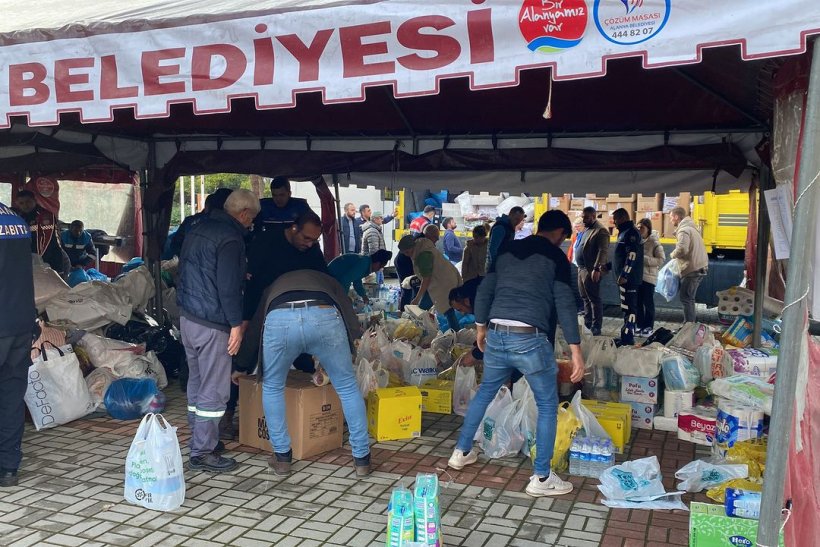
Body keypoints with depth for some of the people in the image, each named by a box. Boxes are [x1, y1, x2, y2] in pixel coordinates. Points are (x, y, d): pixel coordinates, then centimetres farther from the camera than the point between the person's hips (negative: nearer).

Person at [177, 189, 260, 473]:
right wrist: (236, 324, -16)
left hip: (187, 318, 10)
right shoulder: (230, 238, -16)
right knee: (214, 390, -2)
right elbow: (228, 286, -21)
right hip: (212, 324, -10)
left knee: (196, 382, 18)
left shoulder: (198, 229, 14)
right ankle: (203, 452, 4)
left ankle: (200, 438, 29)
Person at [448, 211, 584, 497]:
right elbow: (565, 304, -7)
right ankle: (541, 478, 14)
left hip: (496, 335, 5)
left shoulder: (507, 250, 15)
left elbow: (484, 291, 15)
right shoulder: (556, 256, 0)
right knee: (548, 405, 10)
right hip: (529, 338, -5)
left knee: (485, 391, 26)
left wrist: (481, 327, 28)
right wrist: (576, 351, -6)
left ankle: (462, 452, 35)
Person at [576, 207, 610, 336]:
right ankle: (587, 325, 24)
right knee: (585, 298, 15)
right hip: (582, 269, 10)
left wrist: (597, 269, -25)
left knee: (594, 299, -5)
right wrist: (580, 267, 17)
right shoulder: (587, 229, 18)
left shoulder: (601, 231, -12)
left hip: (591, 270, -10)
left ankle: (596, 329, 0)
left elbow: (603, 251, -20)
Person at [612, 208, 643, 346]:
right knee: (626, 307, 15)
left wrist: (624, 275, -23)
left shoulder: (631, 233, -14)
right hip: (624, 276, 10)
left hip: (629, 277, -10)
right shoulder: (624, 232, 18)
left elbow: (632, 256, -22)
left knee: (629, 307, -9)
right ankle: (626, 334, 22)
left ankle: (628, 338, -9)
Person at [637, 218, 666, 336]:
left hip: (648, 277, -5)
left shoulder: (654, 242, -9)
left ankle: (649, 327, 14)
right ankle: (640, 325, 22)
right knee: (637, 302, 10)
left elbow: (661, 260, -13)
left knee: (648, 302, 3)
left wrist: (644, 259, -21)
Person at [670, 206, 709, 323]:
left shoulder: (684, 230, -14)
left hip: (691, 270, -10)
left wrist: (673, 254, -9)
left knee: (686, 299, -4)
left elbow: (682, 249, -28)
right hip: (700, 267, 10)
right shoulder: (691, 227, 18)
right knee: (689, 298, 17)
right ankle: (693, 322, 23)